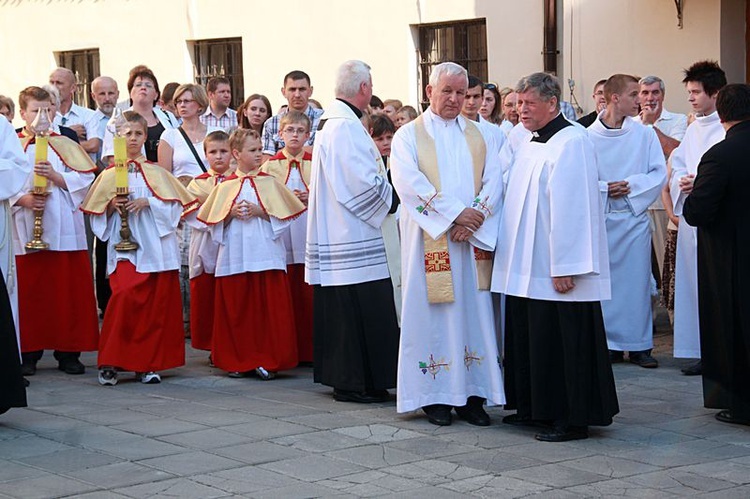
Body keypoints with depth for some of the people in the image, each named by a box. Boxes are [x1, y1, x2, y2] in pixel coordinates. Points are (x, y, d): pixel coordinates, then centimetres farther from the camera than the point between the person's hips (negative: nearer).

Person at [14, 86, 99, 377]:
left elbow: (85, 179, 1)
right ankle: (29, 353, 10)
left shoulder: (65, 145, 10)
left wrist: (56, 176, -12)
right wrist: (22, 199, -16)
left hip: (63, 229, 1)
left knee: (68, 292, 2)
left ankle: (68, 352, 9)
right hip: (26, 230, -1)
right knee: (29, 294, 2)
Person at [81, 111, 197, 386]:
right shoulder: (109, 175, 10)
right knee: (125, 295, -21)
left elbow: (174, 205, 2)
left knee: (157, 304, -1)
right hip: (123, 247, -2)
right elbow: (96, 214, 10)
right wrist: (111, 206, -9)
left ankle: (147, 364, 9)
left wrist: (147, 202, -11)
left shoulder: (157, 173, 11)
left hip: (156, 247, 2)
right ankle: (110, 362, -12)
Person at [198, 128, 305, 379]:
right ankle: (236, 360, 12)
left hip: (266, 254, -1)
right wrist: (230, 214, -9)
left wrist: (260, 212, -11)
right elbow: (213, 222, 8)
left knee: (269, 308, -4)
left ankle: (266, 360, 2)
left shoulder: (270, 183, 6)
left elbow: (284, 217, 1)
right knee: (235, 309, 3)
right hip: (234, 257, 1)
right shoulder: (225, 186, 8)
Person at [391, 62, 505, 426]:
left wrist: (476, 215, -14)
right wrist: (455, 213, -17)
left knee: (474, 313, 2)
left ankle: (472, 394, 7)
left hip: (473, 239, 3)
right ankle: (434, 395, 5)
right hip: (430, 240, -3)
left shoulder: (481, 135, 14)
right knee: (432, 313, -1)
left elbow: (494, 180, 4)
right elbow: (409, 182, -11)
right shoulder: (409, 135, 3)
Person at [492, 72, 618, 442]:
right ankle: (534, 408, 25)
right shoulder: (526, 144, 14)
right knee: (529, 340, 15)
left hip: (555, 269, -9)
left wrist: (565, 267, -22)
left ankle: (573, 418, 3)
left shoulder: (571, 142, -14)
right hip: (526, 267, 9)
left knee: (563, 345, -4)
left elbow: (572, 208, -20)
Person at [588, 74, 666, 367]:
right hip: (600, 219, -1)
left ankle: (639, 345, 10)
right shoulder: (589, 136, -2)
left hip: (634, 216, 1)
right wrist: (604, 189, -15)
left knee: (637, 280, 2)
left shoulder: (644, 134, 2)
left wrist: (631, 186, -12)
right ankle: (609, 343, 12)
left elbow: (659, 174, 0)